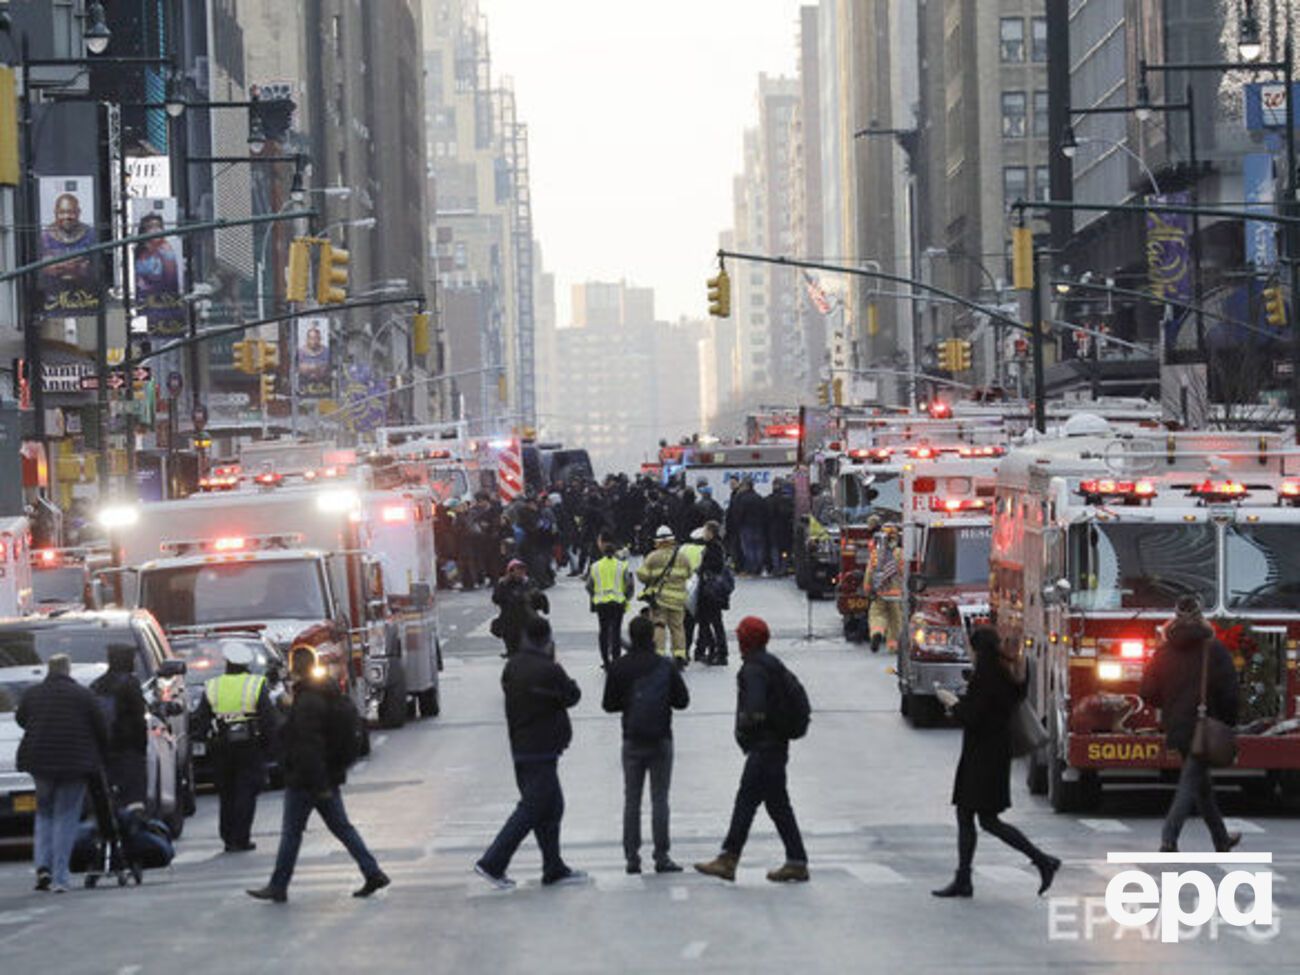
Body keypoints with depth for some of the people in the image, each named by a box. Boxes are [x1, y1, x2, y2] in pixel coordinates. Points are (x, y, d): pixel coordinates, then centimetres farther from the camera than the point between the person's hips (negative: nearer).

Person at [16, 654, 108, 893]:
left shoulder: (32, 695, 2)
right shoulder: (82, 695, -5)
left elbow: (20, 719, 18)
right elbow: (101, 728, -2)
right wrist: (103, 756, 13)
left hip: (40, 761, 2)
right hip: (74, 763, -2)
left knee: (44, 813, 19)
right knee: (66, 817, 2)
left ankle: (43, 865, 2)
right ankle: (59, 878, -3)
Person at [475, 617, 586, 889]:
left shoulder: (512, 666, 5)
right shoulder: (549, 670, -18)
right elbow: (573, 696, -4)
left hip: (520, 746, 9)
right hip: (542, 750, -8)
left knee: (551, 806, 15)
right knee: (532, 808, -4)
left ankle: (554, 869, 19)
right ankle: (492, 863, -7)